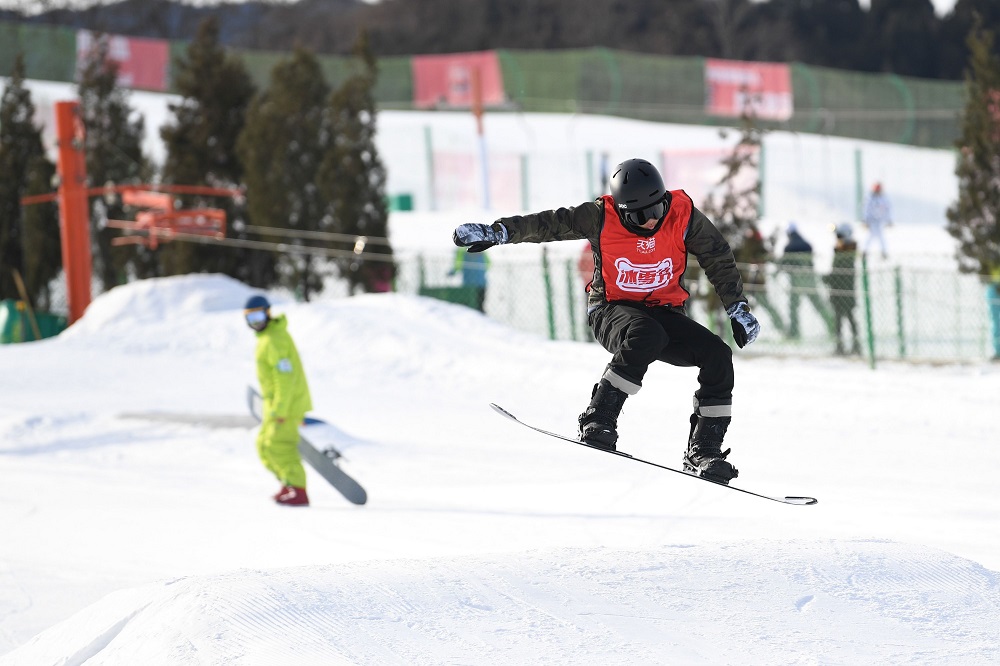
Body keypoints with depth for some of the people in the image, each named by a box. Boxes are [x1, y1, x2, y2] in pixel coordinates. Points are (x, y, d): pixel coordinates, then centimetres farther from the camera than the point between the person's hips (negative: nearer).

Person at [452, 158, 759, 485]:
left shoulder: (683, 216, -11)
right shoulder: (601, 218, -16)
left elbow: (719, 260, 2)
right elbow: (546, 224, -11)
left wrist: (738, 310, 4)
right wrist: (497, 232, -17)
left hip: (665, 312, 4)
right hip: (613, 309, -4)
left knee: (717, 355, -18)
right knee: (646, 335, -38)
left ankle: (703, 452, -10)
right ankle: (598, 422, -34)